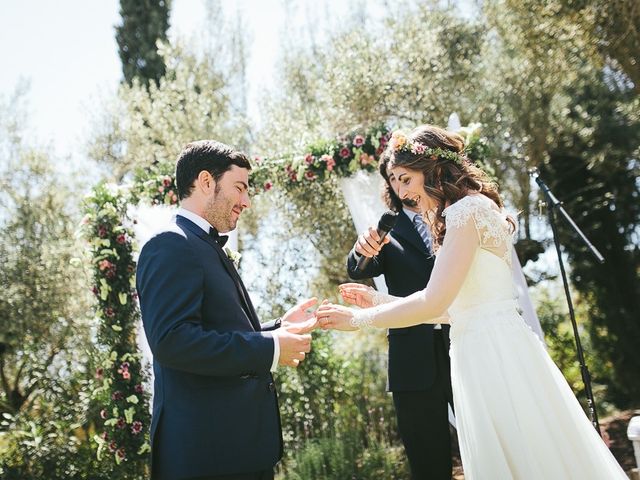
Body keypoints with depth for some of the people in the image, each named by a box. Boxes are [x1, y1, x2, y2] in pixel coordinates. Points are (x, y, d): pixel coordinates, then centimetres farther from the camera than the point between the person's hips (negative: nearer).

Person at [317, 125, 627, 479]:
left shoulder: (467, 209, -11)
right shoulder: (460, 215, 19)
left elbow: (433, 303, -18)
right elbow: (451, 309, 19)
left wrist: (360, 318, -8)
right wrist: (380, 302, 17)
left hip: (496, 354, -10)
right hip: (481, 354, 10)